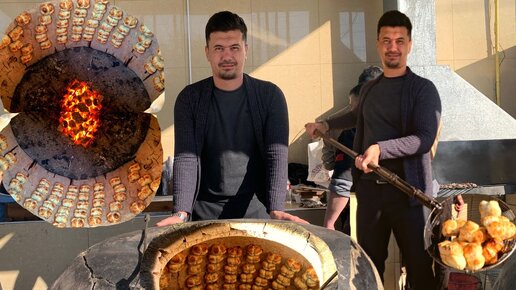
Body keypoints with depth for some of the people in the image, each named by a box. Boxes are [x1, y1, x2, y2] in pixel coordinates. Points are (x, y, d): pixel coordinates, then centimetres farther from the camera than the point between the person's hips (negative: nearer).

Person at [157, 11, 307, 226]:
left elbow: (277, 155, -10)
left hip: (256, 210, 0)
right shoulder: (190, 99, -1)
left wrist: (276, 209, -23)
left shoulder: (270, 96, -2)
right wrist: (181, 212, -22)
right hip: (205, 212, 0)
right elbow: (185, 158, -8)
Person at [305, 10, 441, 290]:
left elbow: (425, 138, -19)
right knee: (368, 265, 11)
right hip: (369, 188, 5)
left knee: (420, 267, 0)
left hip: (408, 191, -5)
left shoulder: (423, 89, -5)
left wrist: (381, 149, -30)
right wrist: (327, 124, 31)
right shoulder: (369, 88, 13)